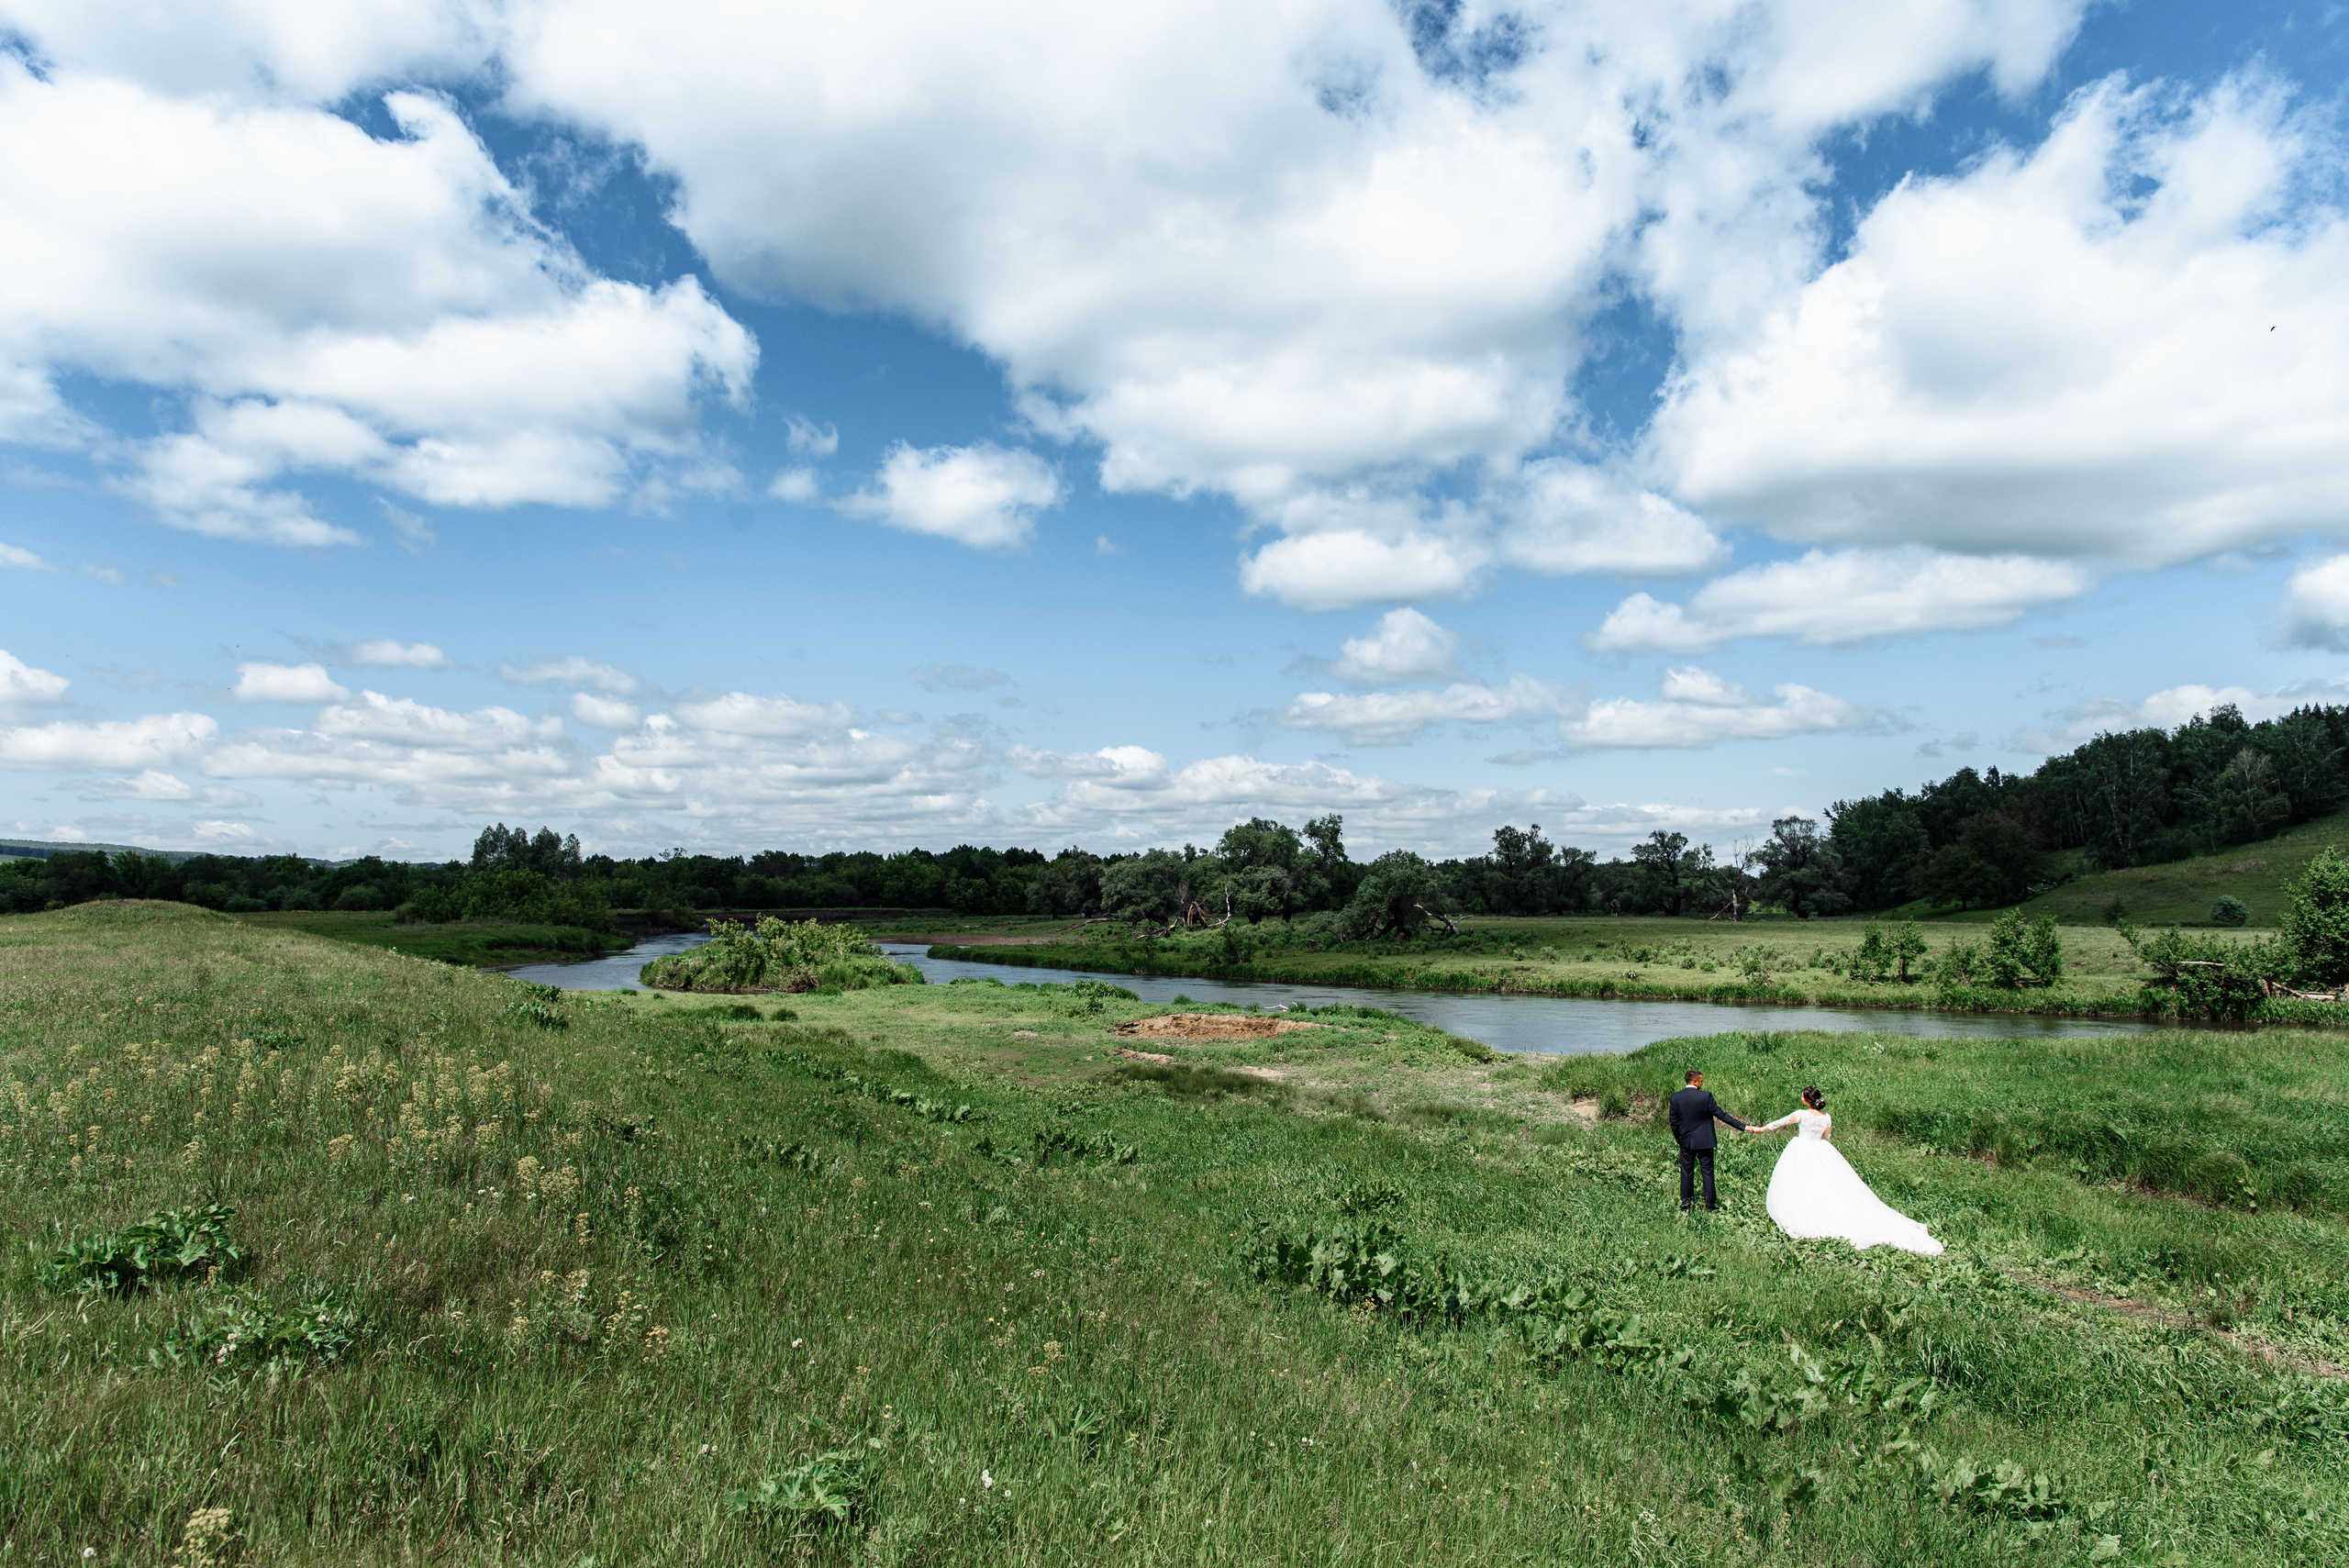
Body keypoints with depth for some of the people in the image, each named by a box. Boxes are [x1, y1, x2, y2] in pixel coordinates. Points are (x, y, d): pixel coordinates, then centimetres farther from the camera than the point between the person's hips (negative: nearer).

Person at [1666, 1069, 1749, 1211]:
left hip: (1686, 1142, 2)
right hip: (1704, 1141, -2)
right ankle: (1710, 1203, 16)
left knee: (1686, 1173, 10)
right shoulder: (1705, 1097, -15)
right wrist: (1743, 1127, -5)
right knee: (1707, 1171, 10)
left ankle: (1685, 1205, 12)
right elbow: (1721, 1115, -12)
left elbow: (1674, 1122, 0)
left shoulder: (1675, 1098, -6)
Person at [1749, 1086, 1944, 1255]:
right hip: (1821, 1153, 5)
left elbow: (1780, 1123, -7)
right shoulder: (1827, 1118, -1)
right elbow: (1827, 1139, 11)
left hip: (1801, 1153, -5)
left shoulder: (1801, 1114, -16)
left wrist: (1760, 1129, 4)